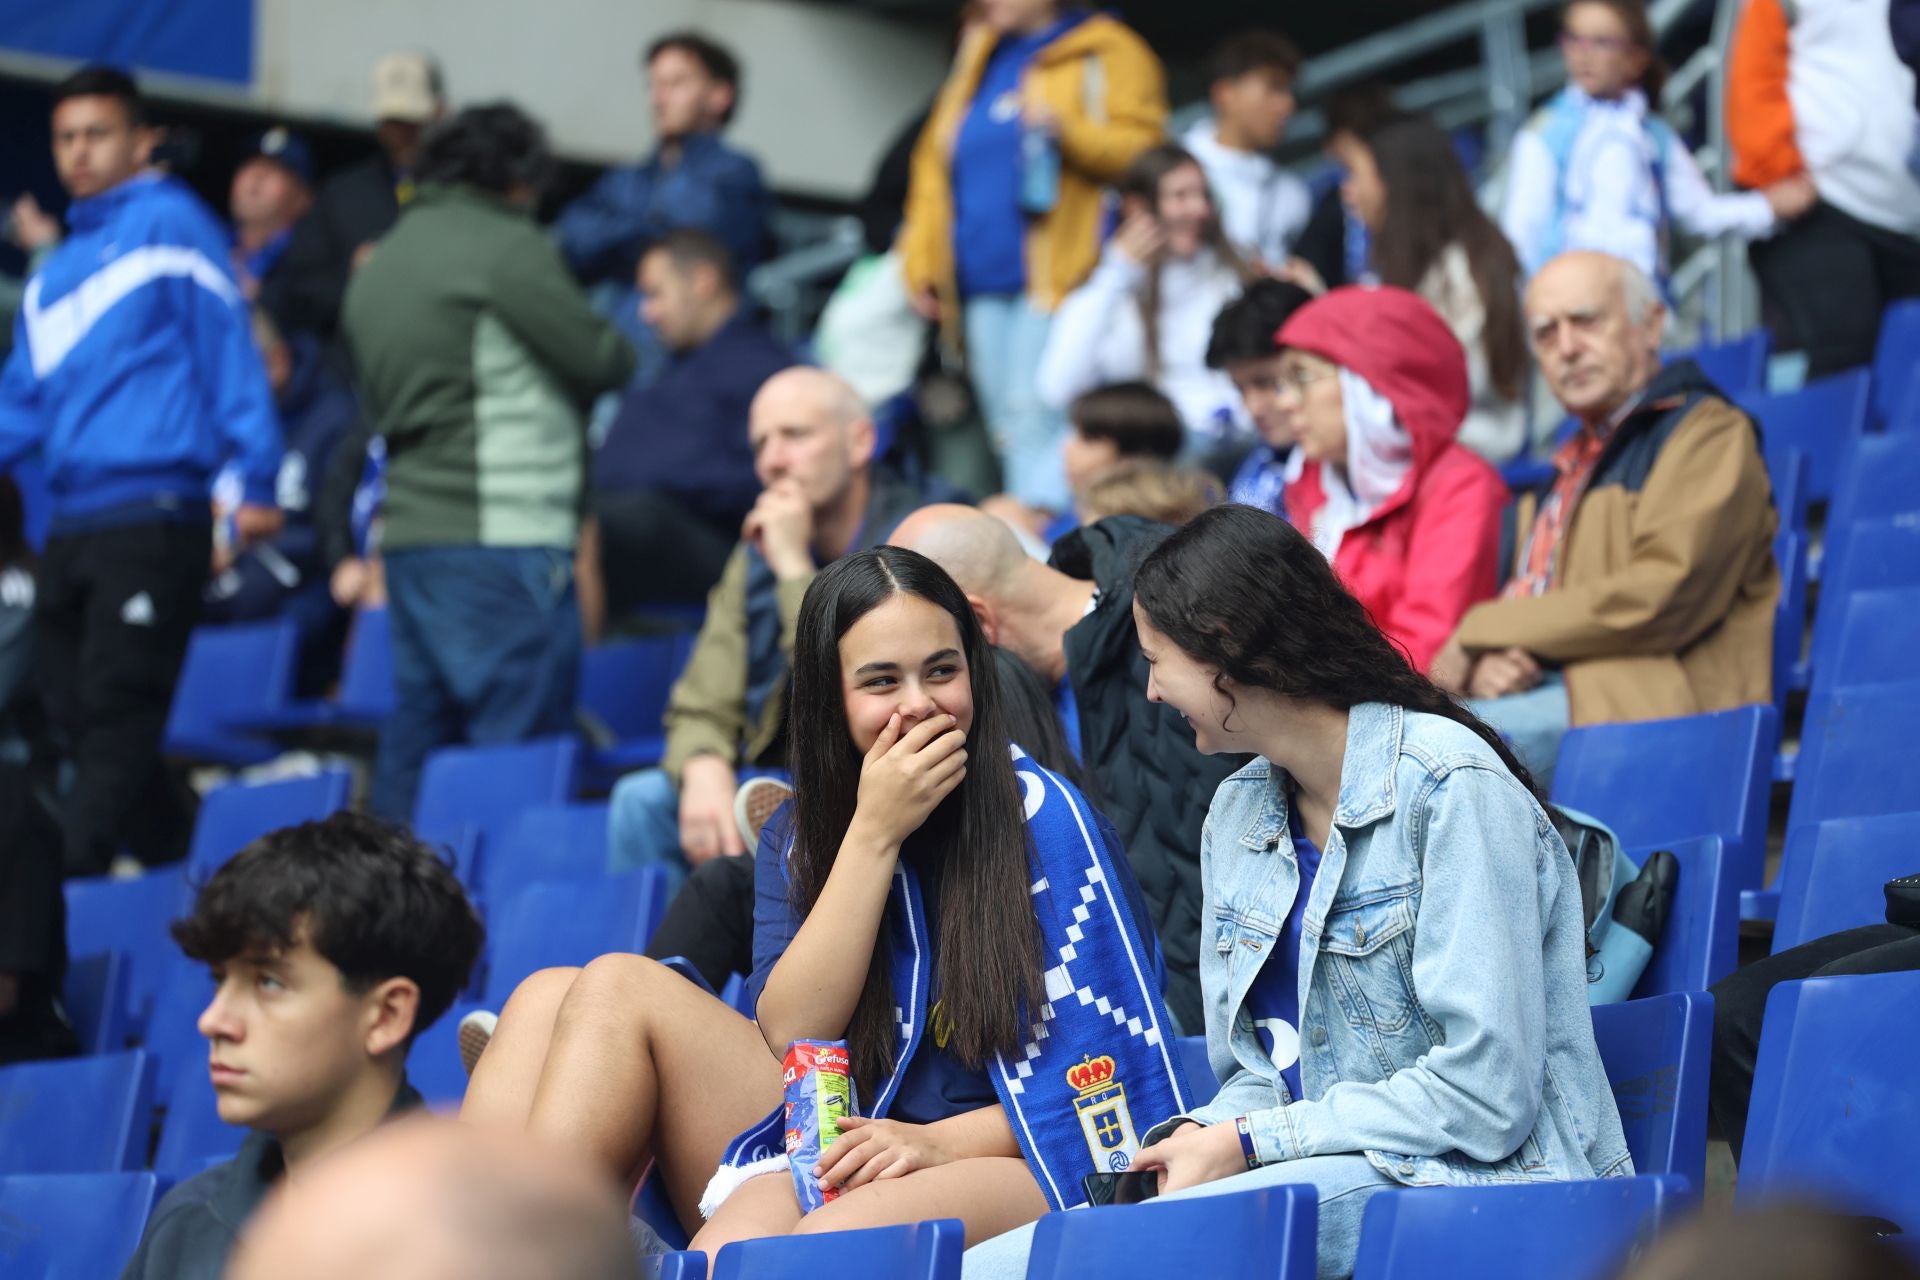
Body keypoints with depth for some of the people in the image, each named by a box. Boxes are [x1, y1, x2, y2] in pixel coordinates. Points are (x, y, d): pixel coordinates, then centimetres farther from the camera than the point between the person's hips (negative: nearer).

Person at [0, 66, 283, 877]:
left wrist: (256, 482, -13)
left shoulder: (170, 226, -1)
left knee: (115, 717, -10)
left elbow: (229, 354, -7)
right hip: (71, 529, 8)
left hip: (153, 521, -8)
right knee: (77, 720, 7)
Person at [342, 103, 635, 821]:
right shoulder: (506, 248, -7)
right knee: (522, 752, -8)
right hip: (502, 539, -8)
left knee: (415, 743, 10)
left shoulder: (382, 260, 19)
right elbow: (603, 362, -5)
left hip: (410, 533, 8)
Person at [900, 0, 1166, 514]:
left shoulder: (1106, 54, 1)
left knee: (1035, 412, -16)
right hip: (983, 280, 7)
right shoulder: (978, 57, 21)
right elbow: (935, 160, 22)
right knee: (1007, 425, 6)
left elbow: (1144, 150, -7)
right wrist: (921, 257, 15)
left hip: (1055, 277, -7)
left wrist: (1068, 132, -22)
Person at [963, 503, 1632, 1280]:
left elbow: (1484, 1093, -16)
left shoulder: (1450, 786, -10)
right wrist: (1194, 1138, -6)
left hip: (1476, 1176, -7)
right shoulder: (1236, 814, 17)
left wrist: (1249, 1146, -13)